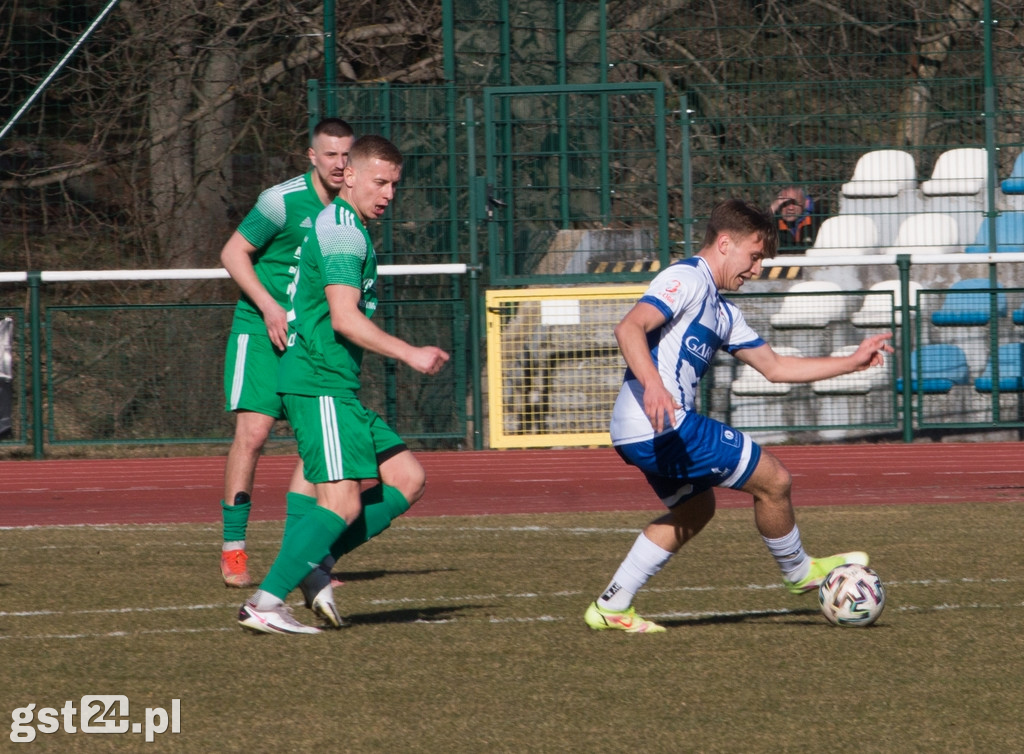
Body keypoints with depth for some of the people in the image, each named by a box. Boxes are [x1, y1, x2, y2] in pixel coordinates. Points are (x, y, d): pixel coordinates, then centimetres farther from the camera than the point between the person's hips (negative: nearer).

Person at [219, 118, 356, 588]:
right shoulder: (283, 201, -13)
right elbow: (233, 253, -9)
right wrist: (270, 307, -18)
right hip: (261, 331, -6)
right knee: (252, 430, -14)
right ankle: (233, 551, -9)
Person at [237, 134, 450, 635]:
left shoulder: (341, 227, 21)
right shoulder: (342, 231, -12)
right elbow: (344, 318, -21)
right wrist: (410, 354, -19)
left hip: (337, 388, 10)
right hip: (318, 383, -10)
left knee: (408, 479, 6)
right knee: (343, 502, -16)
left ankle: (314, 566, 4)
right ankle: (264, 603, -14)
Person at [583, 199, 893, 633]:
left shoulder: (723, 312, 23)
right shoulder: (687, 280, -8)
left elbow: (774, 367, 28)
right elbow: (629, 328, -23)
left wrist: (853, 362, 23)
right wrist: (653, 385, -40)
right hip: (664, 427, -11)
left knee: (695, 509, 27)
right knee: (773, 480, -3)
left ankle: (611, 607, 21)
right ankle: (799, 572, 20)